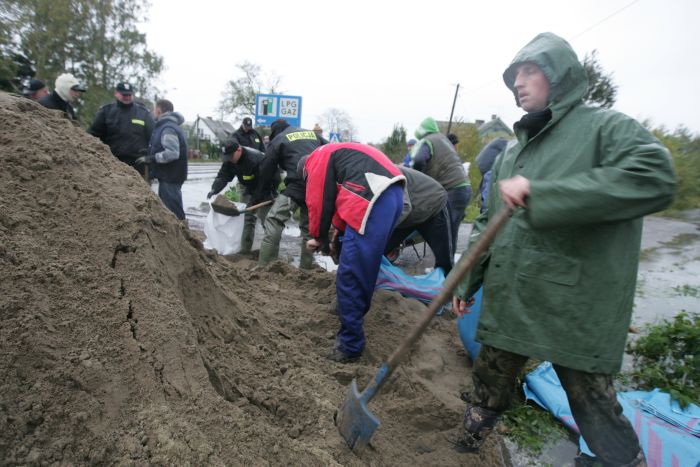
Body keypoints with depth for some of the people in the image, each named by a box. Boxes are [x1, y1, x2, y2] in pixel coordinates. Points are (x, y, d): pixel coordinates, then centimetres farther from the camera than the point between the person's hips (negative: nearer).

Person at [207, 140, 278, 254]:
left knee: (266, 219, -12)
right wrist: (214, 189, -31)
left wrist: (253, 200, -32)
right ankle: (245, 249, 7)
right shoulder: (229, 160, -10)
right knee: (246, 218, 2)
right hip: (250, 189, 7)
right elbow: (223, 176, -12)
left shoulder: (255, 159, -35)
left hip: (266, 189, -7)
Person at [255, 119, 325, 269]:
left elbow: (266, 169, 13)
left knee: (274, 220, -3)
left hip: (298, 184, -6)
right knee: (309, 225, 18)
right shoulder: (313, 134, 26)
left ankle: (264, 266, -10)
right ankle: (306, 266, 22)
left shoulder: (278, 139, 13)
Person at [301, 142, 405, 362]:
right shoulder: (339, 152, 37)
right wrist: (337, 230, 22)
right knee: (363, 273, 21)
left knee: (349, 278, -4)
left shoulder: (317, 158, 10)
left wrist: (321, 239, 17)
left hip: (375, 202, -10)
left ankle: (349, 346, 5)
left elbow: (320, 201, 4)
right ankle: (351, 330, 35)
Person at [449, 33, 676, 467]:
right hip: (507, 301, 6)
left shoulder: (606, 127, -4)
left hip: (576, 310, -5)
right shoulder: (511, 151, 14)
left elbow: (655, 178, -24)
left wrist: (539, 192, -27)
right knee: (489, 385, 17)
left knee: (593, 402, 9)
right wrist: (466, 284, 17)